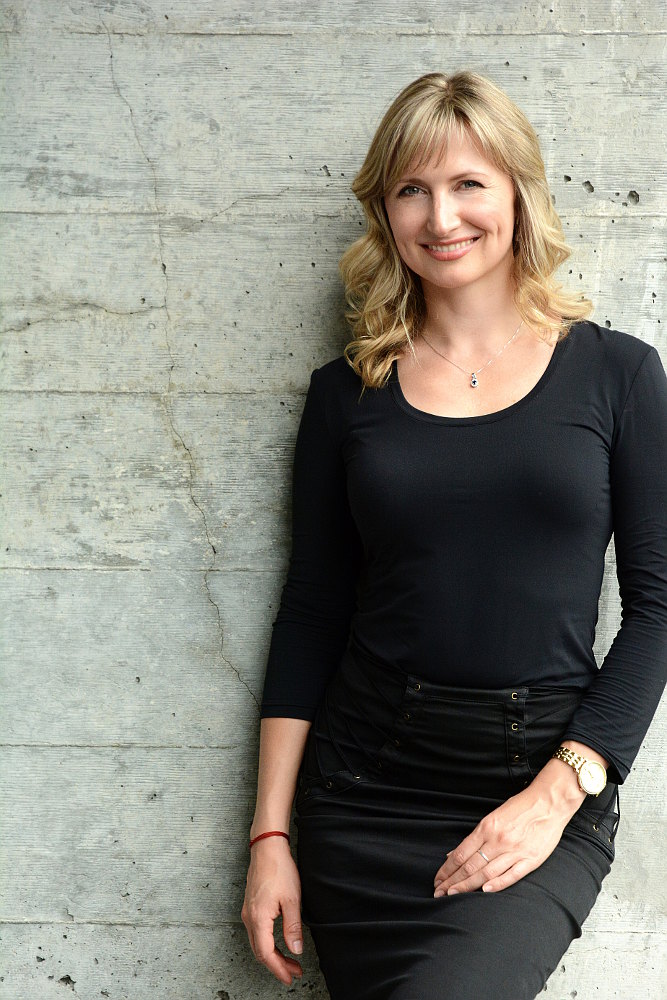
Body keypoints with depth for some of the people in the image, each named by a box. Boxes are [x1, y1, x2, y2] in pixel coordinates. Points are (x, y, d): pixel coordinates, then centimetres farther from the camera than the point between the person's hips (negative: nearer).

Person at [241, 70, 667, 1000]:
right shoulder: (348, 391, 6)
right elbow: (312, 611, 7)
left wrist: (559, 792, -11)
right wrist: (270, 834, 2)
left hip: (548, 777, -2)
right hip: (367, 781, 2)